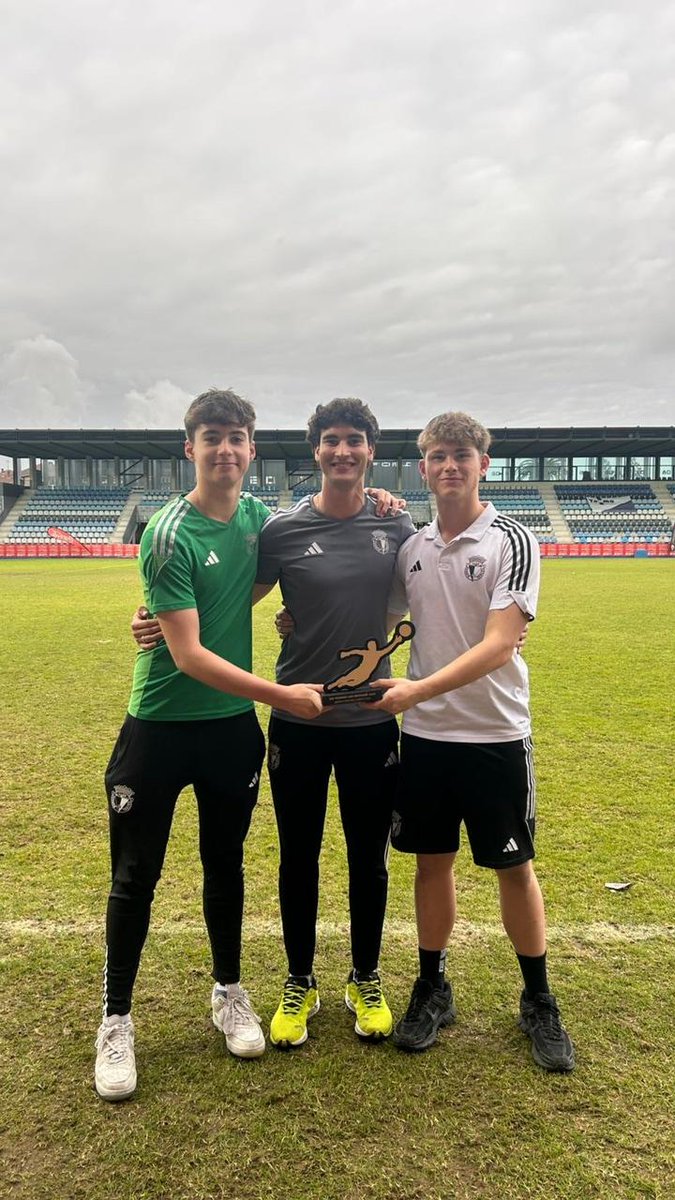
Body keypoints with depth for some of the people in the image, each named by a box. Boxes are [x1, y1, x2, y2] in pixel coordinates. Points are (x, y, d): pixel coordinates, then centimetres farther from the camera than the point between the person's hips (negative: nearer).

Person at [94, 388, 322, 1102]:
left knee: (225, 863, 18)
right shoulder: (170, 534, -17)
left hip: (233, 726, 5)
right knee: (135, 876, 6)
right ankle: (116, 1021, 26)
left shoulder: (257, 516, 1)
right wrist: (281, 695, -25)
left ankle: (229, 992, 37)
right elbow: (189, 654, -21)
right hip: (159, 727, -4)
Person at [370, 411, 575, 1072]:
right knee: (432, 861, 13)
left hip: (495, 734, -3)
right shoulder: (409, 547, 5)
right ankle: (432, 989, 31)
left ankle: (538, 1000, 29)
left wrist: (419, 689, -26)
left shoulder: (511, 541, -9)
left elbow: (498, 645, -18)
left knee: (513, 866, 9)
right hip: (423, 735, 4)